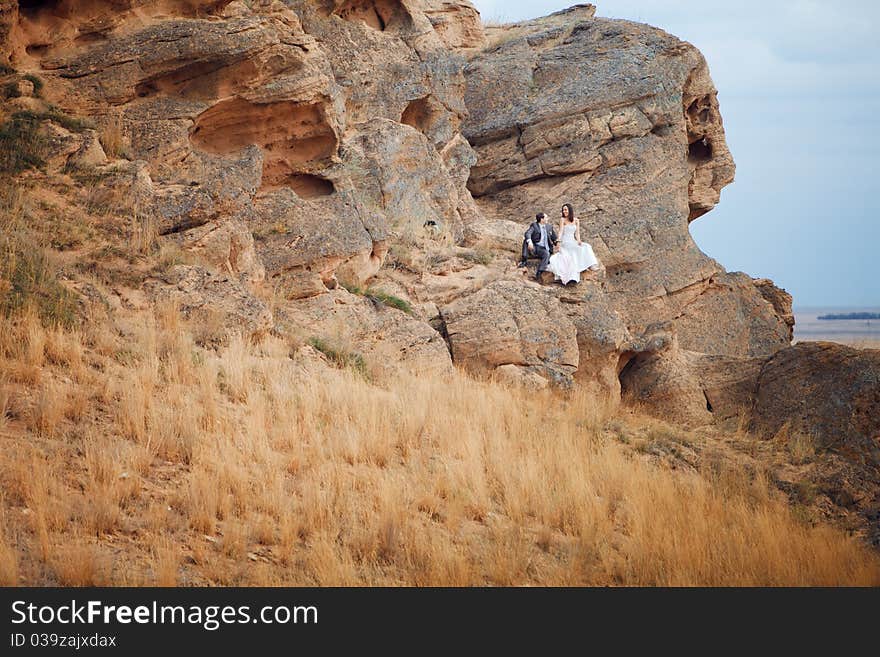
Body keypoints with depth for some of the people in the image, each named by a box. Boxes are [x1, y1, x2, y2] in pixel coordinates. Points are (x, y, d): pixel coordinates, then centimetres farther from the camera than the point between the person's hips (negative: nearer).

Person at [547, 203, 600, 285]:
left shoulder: (576, 220, 13)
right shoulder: (562, 220, 2)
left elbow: (577, 233, 11)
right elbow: (560, 232, -6)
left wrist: (579, 241, -8)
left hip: (573, 242, 5)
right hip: (565, 242, -5)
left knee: (585, 247, -19)